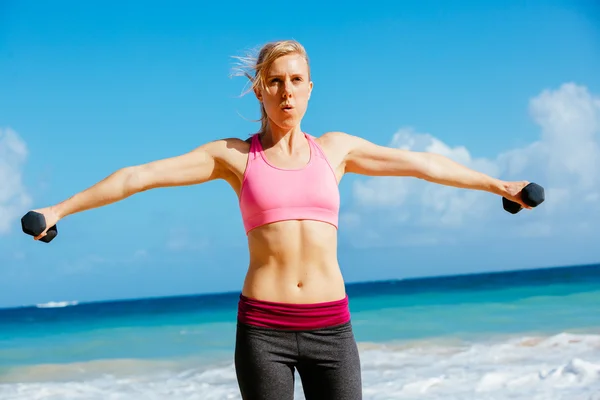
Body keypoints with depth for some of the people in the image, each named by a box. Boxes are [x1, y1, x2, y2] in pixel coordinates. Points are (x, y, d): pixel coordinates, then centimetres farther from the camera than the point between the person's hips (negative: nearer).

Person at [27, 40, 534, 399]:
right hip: (263, 328, -2)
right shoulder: (233, 155, 4)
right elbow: (141, 175, 1)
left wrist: (499, 186, 24)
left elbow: (422, 163, 17)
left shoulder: (335, 148, 10)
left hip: (330, 327, 2)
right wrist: (60, 209, -2)